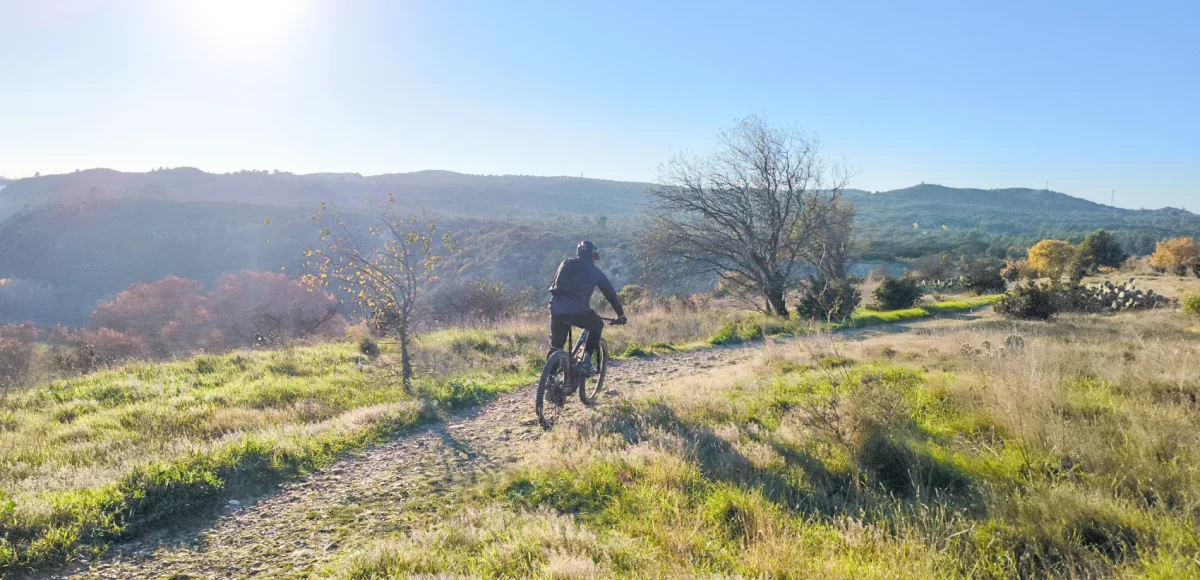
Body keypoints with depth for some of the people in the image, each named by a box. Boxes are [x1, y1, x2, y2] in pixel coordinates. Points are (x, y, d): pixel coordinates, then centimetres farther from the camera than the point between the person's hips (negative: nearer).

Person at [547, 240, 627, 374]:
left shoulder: (565, 264, 21)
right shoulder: (594, 271, 13)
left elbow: (553, 286, 26)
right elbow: (610, 293, 18)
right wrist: (621, 314, 28)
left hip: (556, 310, 3)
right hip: (578, 312, -3)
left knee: (555, 346, 19)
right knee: (597, 326, 26)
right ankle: (586, 362, 14)